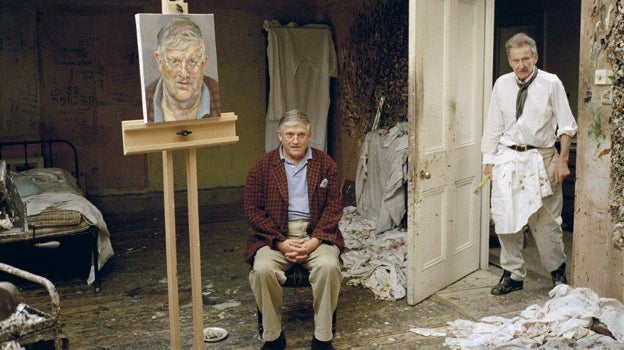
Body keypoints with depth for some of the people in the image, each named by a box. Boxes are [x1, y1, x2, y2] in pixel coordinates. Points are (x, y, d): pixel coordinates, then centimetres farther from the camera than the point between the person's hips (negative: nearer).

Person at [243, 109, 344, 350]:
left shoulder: (325, 164, 7)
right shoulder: (262, 166, 3)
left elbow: (334, 205, 3)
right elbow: (253, 208, 0)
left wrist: (315, 240, -12)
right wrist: (280, 242, -12)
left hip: (315, 233, 0)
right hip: (275, 235, 0)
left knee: (329, 266, -30)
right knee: (262, 269, -29)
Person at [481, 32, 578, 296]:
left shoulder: (551, 84, -3)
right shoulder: (502, 85, 5)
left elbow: (566, 126, 0)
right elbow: (493, 125, 9)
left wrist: (562, 160, -5)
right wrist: (489, 159, 6)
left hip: (541, 158, -2)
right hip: (507, 158, 3)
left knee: (546, 220, 4)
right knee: (505, 218, 3)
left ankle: (557, 272, 26)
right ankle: (513, 274, 18)